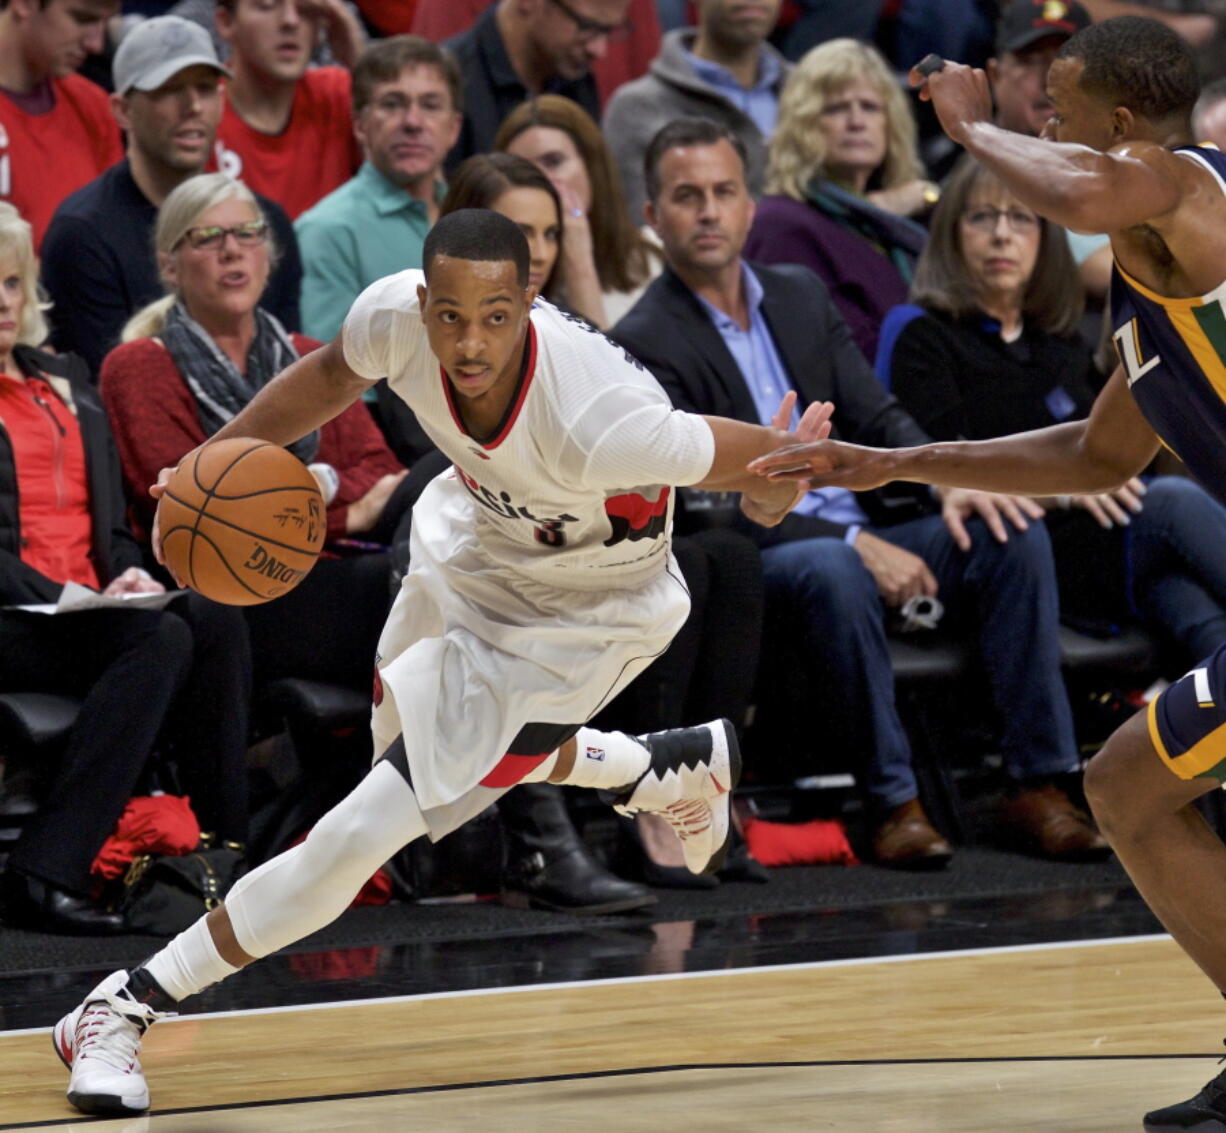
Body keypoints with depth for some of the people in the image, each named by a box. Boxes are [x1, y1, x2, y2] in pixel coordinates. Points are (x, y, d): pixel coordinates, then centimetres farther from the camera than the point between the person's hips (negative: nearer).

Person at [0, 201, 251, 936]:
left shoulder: (67, 380, 24)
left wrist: (126, 575, 2)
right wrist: (61, 596, -18)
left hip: (91, 608, 6)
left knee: (214, 620, -24)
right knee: (161, 639, -32)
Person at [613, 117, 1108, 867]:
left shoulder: (801, 297, 16)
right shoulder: (646, 345, -7)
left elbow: (876, 418, 13)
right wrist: (854, 547, -23)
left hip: (861, 533, 7)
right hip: (755, 564, -7)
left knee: (1013, 536, -15)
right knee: (831, 573, -38)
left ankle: (1038, 785, -15)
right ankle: (893, 801, -30)